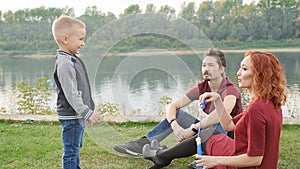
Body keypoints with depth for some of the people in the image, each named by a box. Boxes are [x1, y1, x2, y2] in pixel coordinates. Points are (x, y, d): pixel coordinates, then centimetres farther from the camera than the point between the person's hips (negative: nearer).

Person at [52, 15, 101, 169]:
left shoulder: (72, 59, 12)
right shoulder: (64, 63, -20)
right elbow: (71, 94, -24)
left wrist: (87, 112, 22)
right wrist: (87, 112, -22)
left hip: (78, 116, 10)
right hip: (71, 117, -10)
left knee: (76, 149, 21)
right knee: (71, 151, 0)